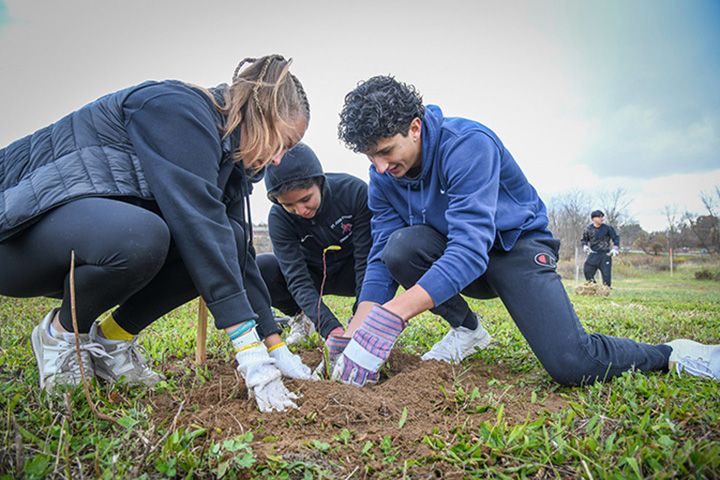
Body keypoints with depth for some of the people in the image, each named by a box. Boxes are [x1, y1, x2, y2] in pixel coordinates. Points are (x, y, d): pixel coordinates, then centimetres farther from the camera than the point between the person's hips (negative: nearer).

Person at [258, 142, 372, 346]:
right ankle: (300, 316, 2)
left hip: (350, 273, 0)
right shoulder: (278, 218, -23)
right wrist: (330, 328, -42)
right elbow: (297, 279, -29)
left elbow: (366, 259, -26)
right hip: (314, 276, 1)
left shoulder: (355, 190, -26)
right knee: (260, 267, -28)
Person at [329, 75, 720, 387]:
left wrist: (390, 316, -46)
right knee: (401, 248, -28)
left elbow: (470, 249, -38)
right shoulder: (383, 176, -8)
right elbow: (380, 259, -9)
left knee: (571, 364, -24)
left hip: (517, 244, -5)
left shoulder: (466, 143, -28)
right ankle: (465, 329, -1)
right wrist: (355, 336, -22)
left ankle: (669, 354, 9)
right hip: (449, 254, 5)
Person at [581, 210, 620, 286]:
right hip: (593, 254, 2)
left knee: (606, 274, -3)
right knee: (587, 271, -4)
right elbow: (583, 240, 15)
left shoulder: (607, 228, -3)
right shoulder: (588, 229, 0)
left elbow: (616, 238, 6)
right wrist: (585, 246, -4)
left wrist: (615, 248, -7)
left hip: (605, 254, -1)